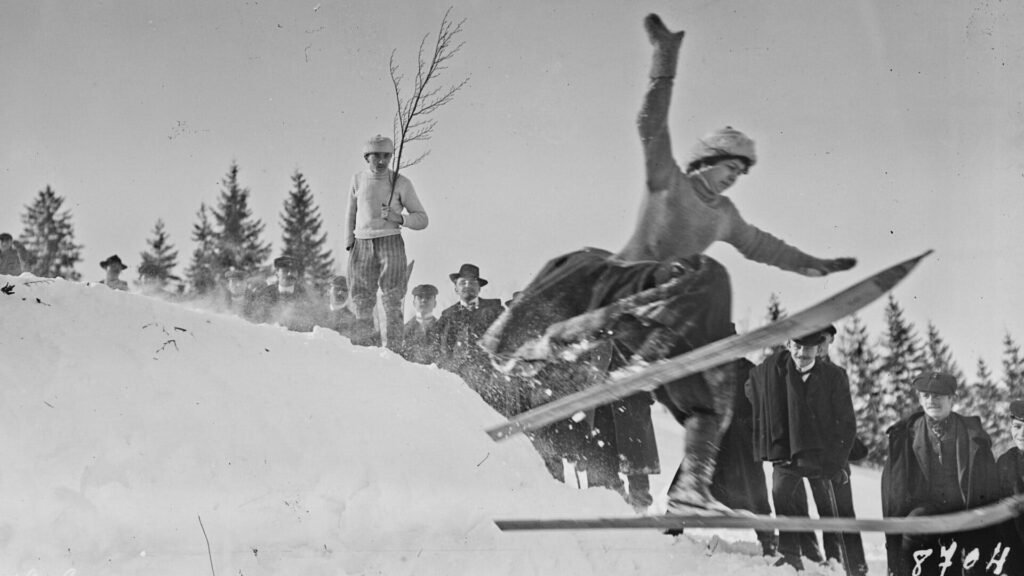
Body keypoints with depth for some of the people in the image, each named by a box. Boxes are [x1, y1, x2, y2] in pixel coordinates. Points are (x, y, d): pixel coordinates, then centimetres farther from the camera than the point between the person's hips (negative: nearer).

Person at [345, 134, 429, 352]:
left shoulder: (401, 183, 3)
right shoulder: (358, 180, 10)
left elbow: (422, 219, 5)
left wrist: (399, 218, -12)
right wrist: (348, 242, 10)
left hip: (390, 242, -3)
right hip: (362, 244, 3)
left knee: (392, 302, -9)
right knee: (362, 301, 2)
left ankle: (393, 349, -11)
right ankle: (362, 348, 6)